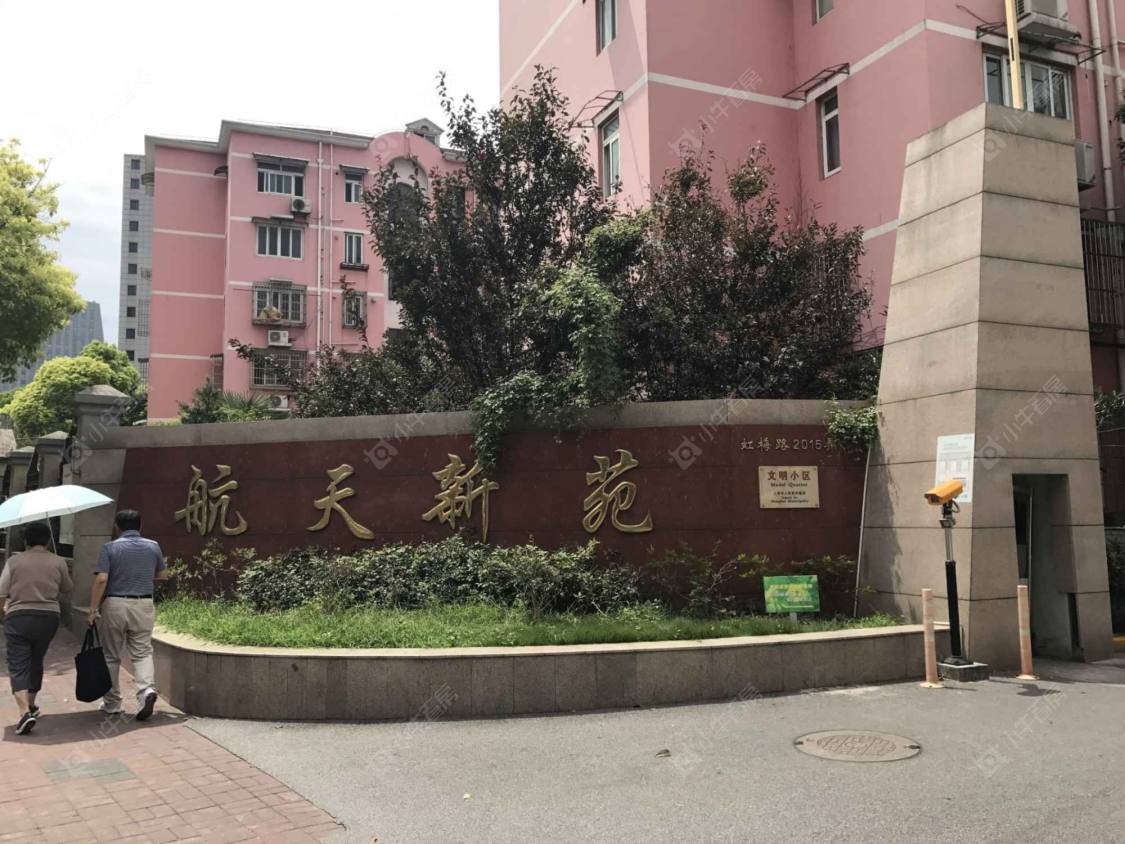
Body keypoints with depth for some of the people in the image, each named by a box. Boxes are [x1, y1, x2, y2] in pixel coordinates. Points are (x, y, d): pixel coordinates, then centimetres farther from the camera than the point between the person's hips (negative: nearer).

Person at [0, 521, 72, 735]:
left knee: (18, 666, -1)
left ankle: (25, 711, -17)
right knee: (36, 661, 20)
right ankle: (31, 705, 34)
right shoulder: (58, 562, 0)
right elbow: (67, 589, 10)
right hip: (48, 617, 2)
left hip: (18, 617, -2)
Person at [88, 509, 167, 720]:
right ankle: (147, 689, -18)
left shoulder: (110, 548, -5)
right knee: (142, 653, 6)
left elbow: (101, 580, -13)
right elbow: (162, 575, 15)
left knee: (112, 656, 12)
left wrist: (93, 609, -8)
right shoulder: (153, 547, 4)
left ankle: (112, 703, 20)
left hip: (115, 605, -1)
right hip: (144, 605, 2)